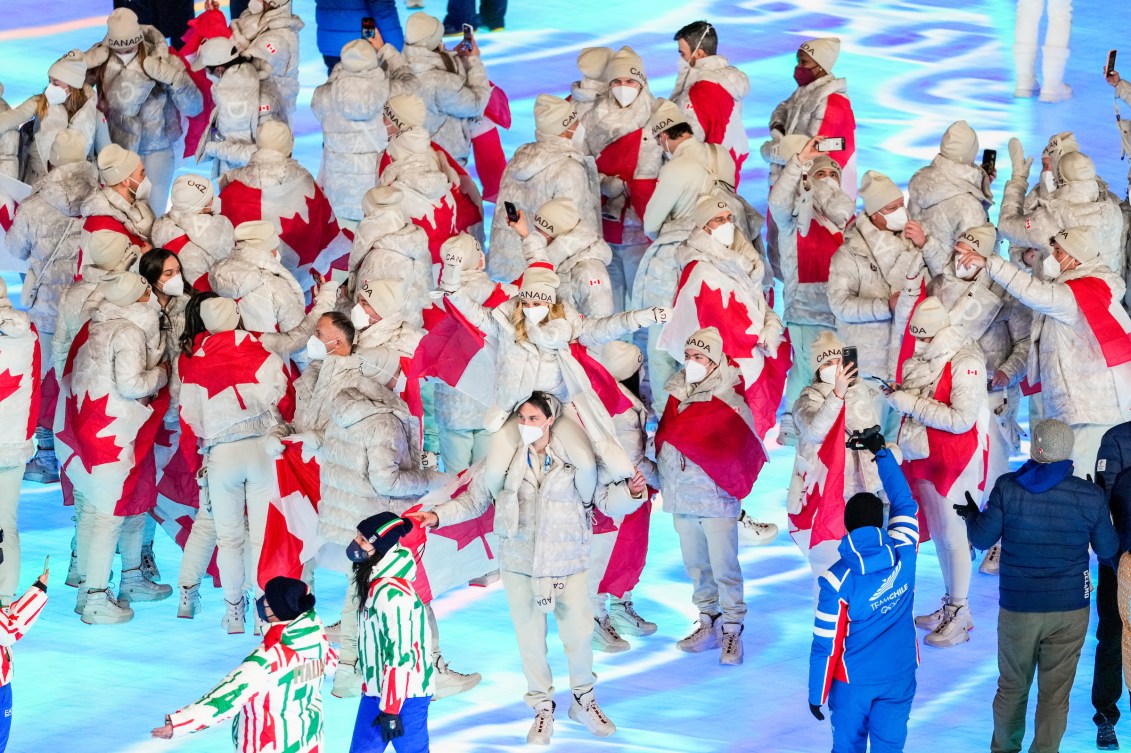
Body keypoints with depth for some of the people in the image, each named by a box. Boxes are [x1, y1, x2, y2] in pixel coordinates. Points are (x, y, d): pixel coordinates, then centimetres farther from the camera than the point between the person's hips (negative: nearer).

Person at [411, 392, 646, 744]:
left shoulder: (576, 457, -9)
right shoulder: (504, 456, -7)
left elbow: (604, 499, -3)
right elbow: (474, 500, 2)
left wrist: (631, 494, -22)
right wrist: (438, 516, -9)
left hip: (568, 562, -1)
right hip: (519, 563, 1)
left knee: (579, 634, 4)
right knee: (530, 637, 11)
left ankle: (583, 700, 29)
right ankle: (542, 706, 30)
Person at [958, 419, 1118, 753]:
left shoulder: (1008, 488, -12)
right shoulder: (1090, 496, -9)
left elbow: (982, 539, -4)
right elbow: (1107, 550, 2)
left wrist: (971, 515, 18)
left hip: (1018, 608, 0)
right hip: (1070, 610, 0)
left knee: (1012, 687, 18)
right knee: (1055, 693, 7)